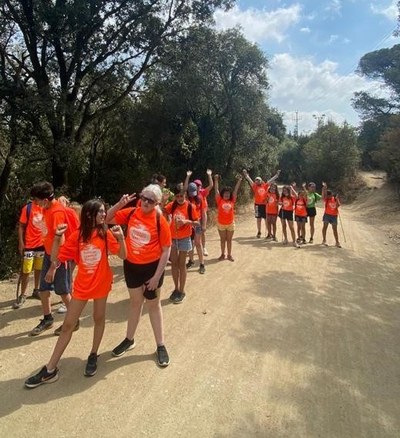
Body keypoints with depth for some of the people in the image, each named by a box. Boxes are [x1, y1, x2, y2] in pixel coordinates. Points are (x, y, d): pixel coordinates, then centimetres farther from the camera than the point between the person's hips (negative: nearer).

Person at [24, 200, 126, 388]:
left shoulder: (106, 234, -9)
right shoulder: (77, 235, -6)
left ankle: (93, 355, 37)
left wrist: (120, 237, -28)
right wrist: (57, 237, -20)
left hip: (101, 283, -1)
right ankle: (50, 369, 18)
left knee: (99, 318, 15)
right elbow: (56, 258, -7)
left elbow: (123, 256, -12)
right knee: (68, 325, 7)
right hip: (82, 285, 1)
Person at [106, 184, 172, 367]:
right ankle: (129, 339, 40)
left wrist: (157, 276, -15)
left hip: (151, 267, -3)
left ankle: (161, 346, 28)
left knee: (153, 305, 11)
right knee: (135, 302, 20)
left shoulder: (160, 221, -17)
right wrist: (120, 204, -15)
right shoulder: (130, 213, -6)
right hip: (131, 266, 4)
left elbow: (166, 251, -14)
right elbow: (106, 219, 0)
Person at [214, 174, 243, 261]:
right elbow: (216, 190, -6)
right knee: (222, 240, 12)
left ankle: (229, 255, 20)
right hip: (221, 224, -1)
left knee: (229, 240, 11)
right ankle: (222, 254, 22)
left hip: (231, 223, 1)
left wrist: (239, 181, 0)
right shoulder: (219, 200, -5)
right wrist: (216, 180, -10)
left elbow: (235, 190, 1)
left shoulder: (232, 201, -1)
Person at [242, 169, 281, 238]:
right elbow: (249, 180, -2)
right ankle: (259, 232, 16)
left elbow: (271, 180, 9)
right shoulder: (255, 186, 3)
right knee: (259, 219, 8)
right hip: (258, 205, 0)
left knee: (266, 219, 6)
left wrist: (277, 174, 9)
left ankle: (268, 232, 15)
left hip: (265, 204, 1)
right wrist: (245, 174, -10)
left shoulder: (265, 186, 5)